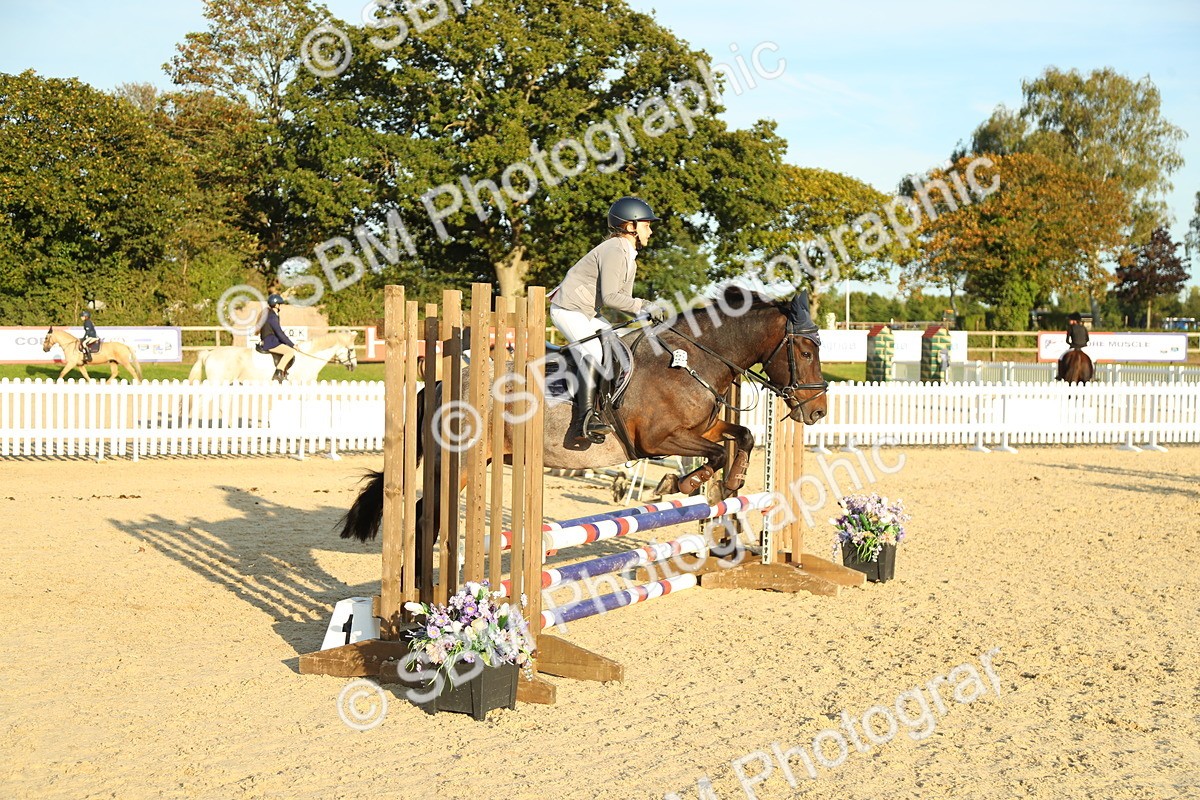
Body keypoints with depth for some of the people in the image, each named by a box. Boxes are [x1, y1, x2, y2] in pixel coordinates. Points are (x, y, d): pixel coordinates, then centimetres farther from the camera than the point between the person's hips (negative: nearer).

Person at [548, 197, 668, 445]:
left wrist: (646, 311, -5)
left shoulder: (629, 257, 13)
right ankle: (585, 419, -26)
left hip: (588, 313, 11)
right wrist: (644, 306, -22)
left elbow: (624, 298, 12)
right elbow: (610, 296, -26)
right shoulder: (614, 252, -20)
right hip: (567, 310, -11)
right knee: (593, 353, -25)